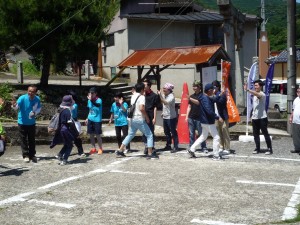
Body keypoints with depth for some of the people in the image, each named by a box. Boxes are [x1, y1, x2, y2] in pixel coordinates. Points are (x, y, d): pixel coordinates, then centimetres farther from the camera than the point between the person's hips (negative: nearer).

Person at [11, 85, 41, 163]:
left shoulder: (37, 99, -7)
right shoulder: (22, 98, -20)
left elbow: (39, 108, 11)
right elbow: (17, 106, -35)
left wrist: (35, 112, -10)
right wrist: (14, 105, -59)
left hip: (32, 123, 3)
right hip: (22, 123, -3)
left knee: (32, 140, 11)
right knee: (23, 140, 4)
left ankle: (32, 155, 22)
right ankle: (26, 156, 15)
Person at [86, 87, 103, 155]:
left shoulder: (99, 100, -14)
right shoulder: (89, 101, 5)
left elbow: (97, 105, -37)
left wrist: (91, 100, -48)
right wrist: (87, 118, 18)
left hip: (97, 120, -6)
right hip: (90, 120, 6)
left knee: (98, 135, -1)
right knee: (91, 135, 9)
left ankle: (100, 149, 13)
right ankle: (93, 148, 21)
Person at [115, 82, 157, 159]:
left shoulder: (133, 96, 11)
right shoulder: (141, 97, -13)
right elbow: (141, 108, -26)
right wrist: (147, 117, -15)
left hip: (133, 119, 8)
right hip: (140, 119, -8)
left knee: (130, 135, 20)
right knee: (149, 135, 1)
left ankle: (120, 151, 19)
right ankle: (150, 154, -2)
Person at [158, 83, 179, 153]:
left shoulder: (171, 96, -15)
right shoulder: (164, 95, 8)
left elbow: (166, 102, -32)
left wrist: (160, 95, -35)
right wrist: (163, 112, 11)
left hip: (171, 117, -8)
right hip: (165, 117, 8)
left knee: (173, 132, -4)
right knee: (166, 132, 16)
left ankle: (176, 147, 0)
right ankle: (168, 145, 27)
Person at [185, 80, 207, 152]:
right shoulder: (192, 96, 12)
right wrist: (187, 116, 11)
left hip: (199, 118, -4)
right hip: (191, 118, 5)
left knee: (201, 133, 0)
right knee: (191, 134, 7)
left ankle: (204, 148, 7)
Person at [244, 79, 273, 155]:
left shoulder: (262, 94, -11)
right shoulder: (255, 95, 16)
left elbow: (257, 94, -36)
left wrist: (247, 90, -48)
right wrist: (252, 114, 17)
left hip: (262, 118, -8)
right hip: (254, 118, 8)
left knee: (265, 134, -3)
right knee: (255, 134, 10)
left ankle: (270, 149, 3)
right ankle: (257, 148, 18)